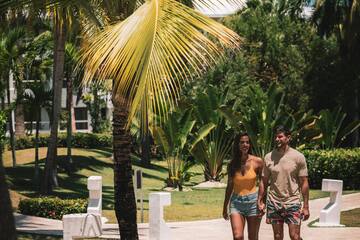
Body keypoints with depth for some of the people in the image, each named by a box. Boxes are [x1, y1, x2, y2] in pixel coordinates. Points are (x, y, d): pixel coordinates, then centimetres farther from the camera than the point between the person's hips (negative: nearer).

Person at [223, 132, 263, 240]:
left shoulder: (257, 161, -5)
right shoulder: (232, 164, 2)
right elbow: (229, 186, 12)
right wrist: (225, 207, 16)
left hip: (253, 202, -1)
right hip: (236, 203, 1)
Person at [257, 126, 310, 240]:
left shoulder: (298, 157, -4)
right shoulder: (269, 157, 3)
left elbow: (304, 182, -3)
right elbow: (264, 181, 9)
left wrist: (306, 206, -6)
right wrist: (260, 201, 3)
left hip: (292, 202, -3)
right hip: (274, 202, 3)